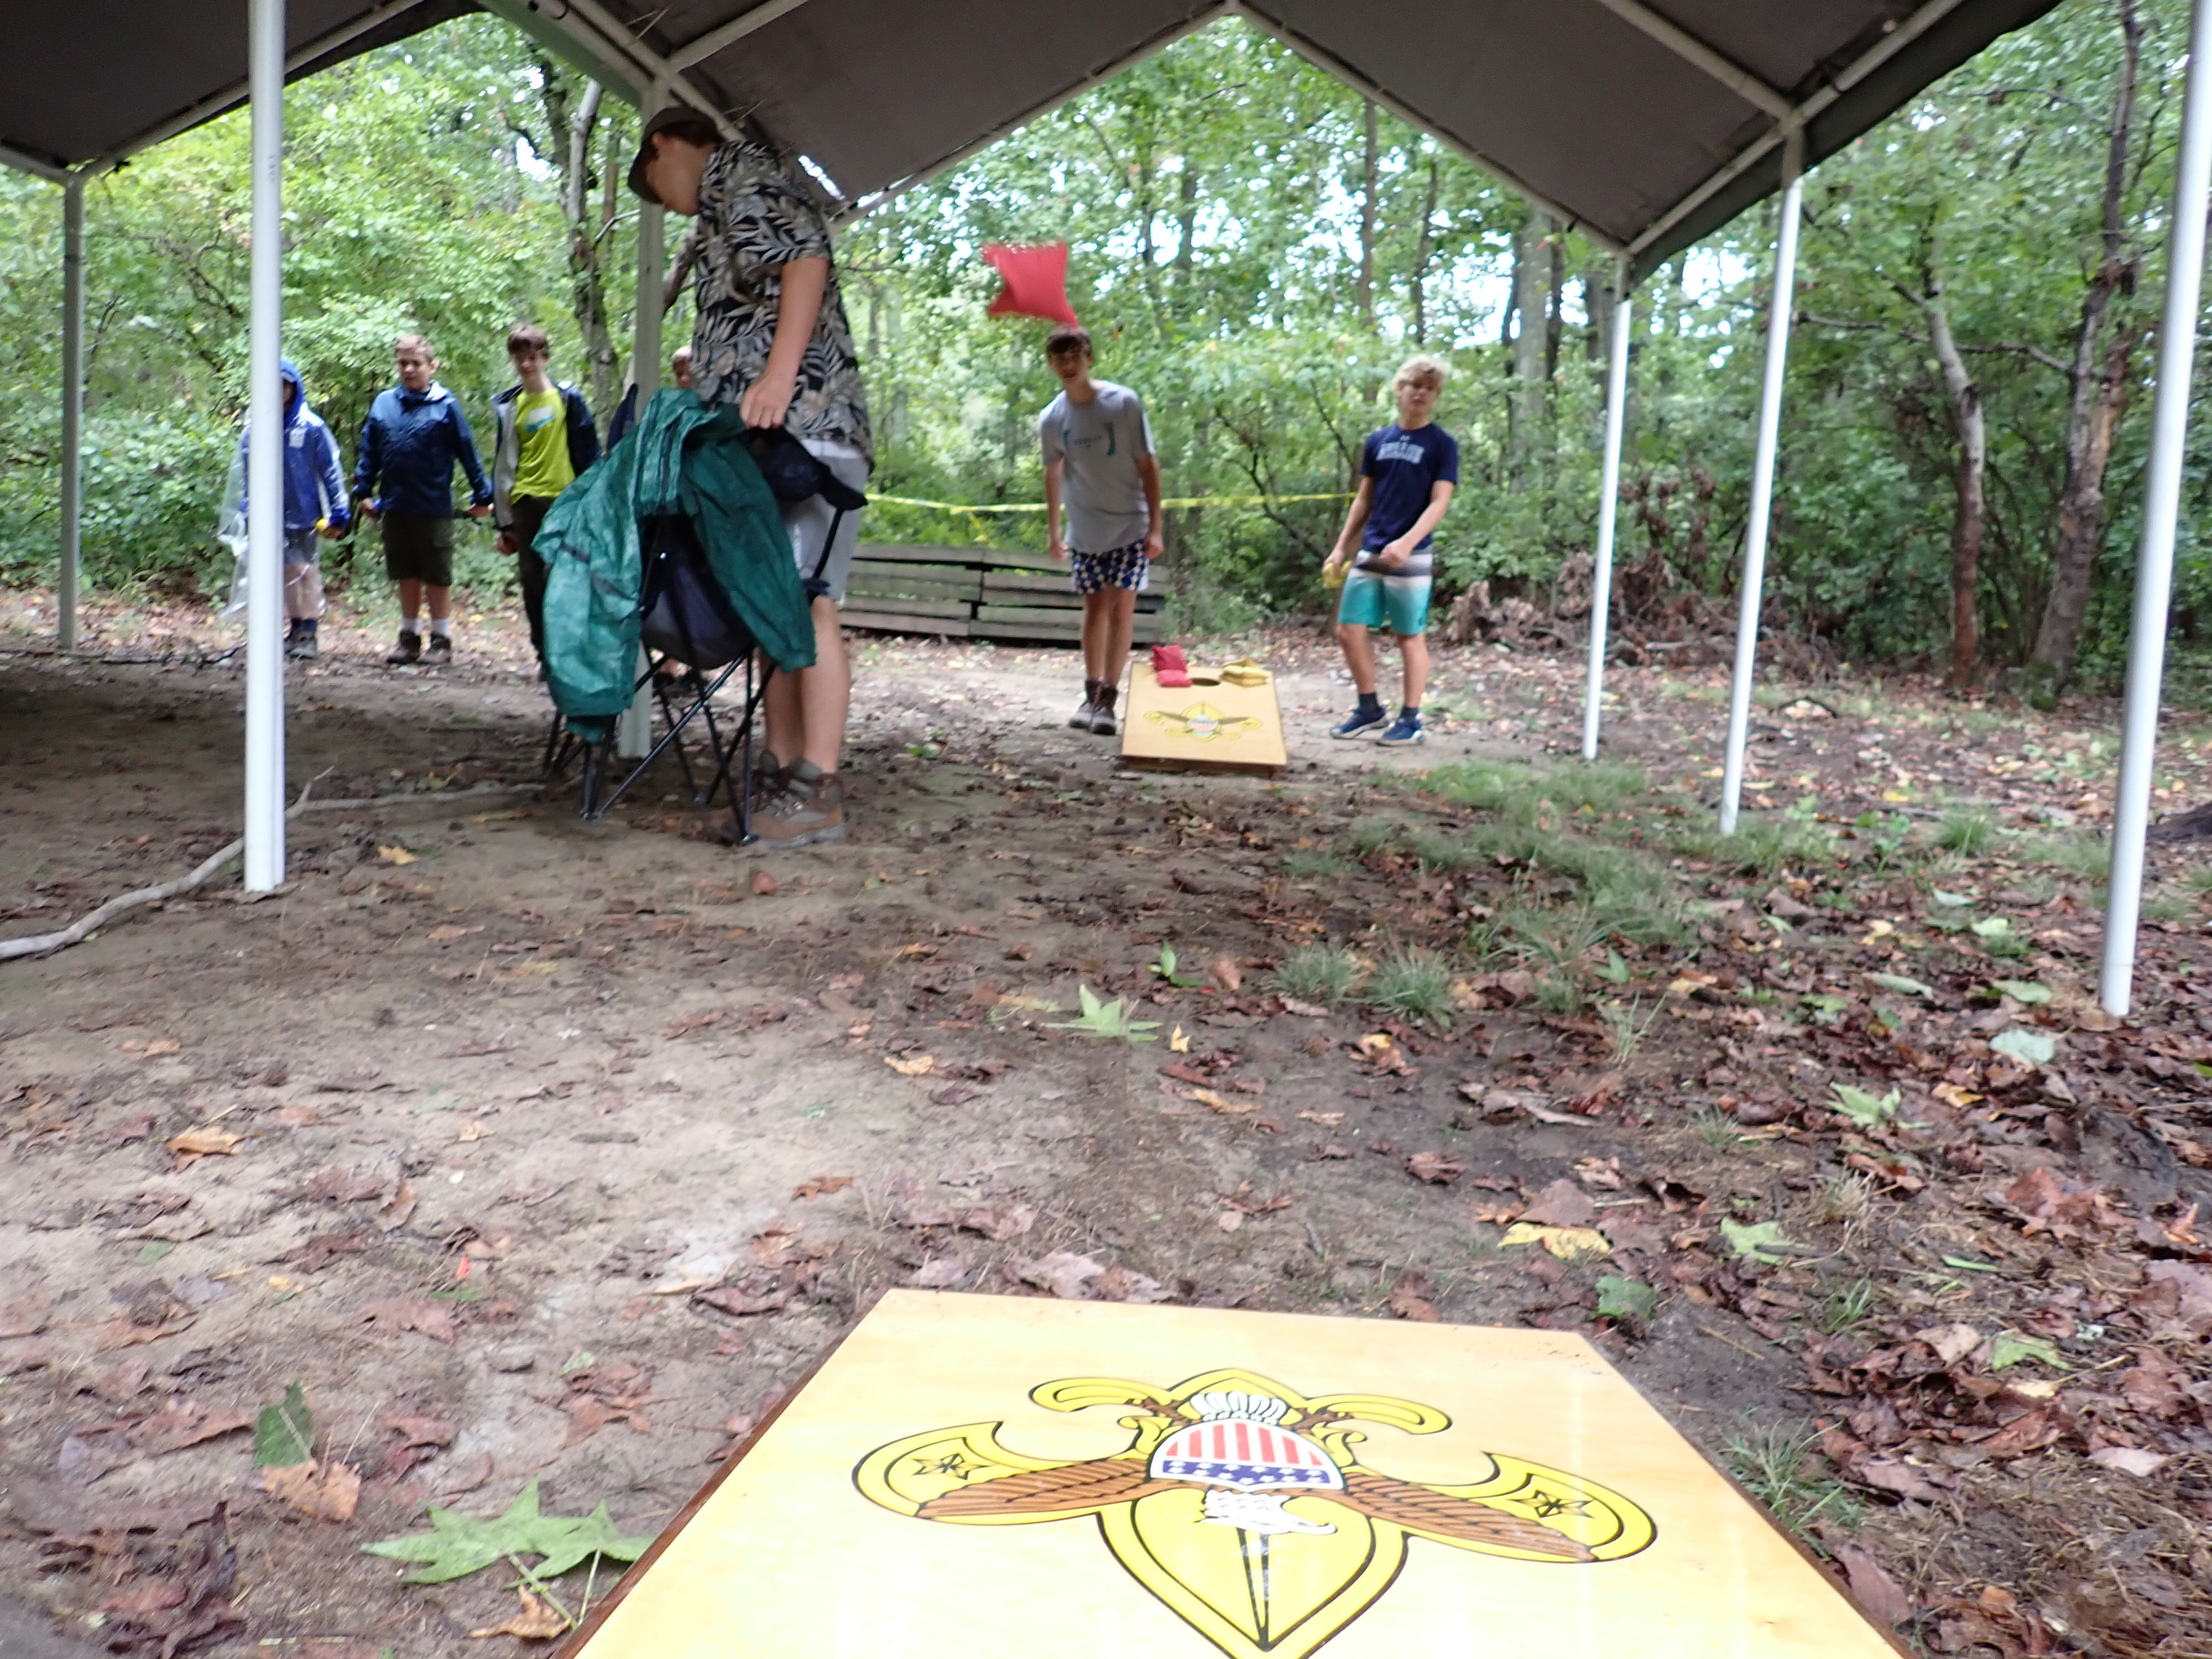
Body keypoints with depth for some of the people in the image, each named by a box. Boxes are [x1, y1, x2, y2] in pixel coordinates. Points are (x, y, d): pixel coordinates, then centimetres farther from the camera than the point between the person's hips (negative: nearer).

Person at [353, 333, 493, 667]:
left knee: (437, 578, 5)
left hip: (435, 508, -4)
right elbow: (369, 451, 12)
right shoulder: (383, 403, 5)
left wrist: (482, 495, 0)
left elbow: (467, 452, -1)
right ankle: (409, 638, 23)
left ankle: (441, 640, 15)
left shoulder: (446, 406, -5)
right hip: (395, 507, 4)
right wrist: (363, 491, 10)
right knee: (407, 576, 13)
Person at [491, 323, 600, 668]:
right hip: (525, 501, 3)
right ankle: (545, 652, 11)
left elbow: (589, 453, 5)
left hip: (563, 498, -3)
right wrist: (504, 522, 11)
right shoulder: (507, 405, 12)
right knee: (531, 579, 3)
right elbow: (502, 463, 14)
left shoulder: (568, 398, 3)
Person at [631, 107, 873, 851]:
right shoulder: (723, 210, 32)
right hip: (767, 436, 10)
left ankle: (818, 791, -16)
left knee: (802, 600, -14)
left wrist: (778, 375, -22)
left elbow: (807, 258, -13)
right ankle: (782, 776, 7)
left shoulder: (742, 169, 4)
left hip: (800, 422, -10)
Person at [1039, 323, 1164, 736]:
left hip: (1130, 528, -3)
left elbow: (1147, 466, -9)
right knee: (1095, 610, 7)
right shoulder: (1051, 420, -3)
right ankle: (1092, 694, 17)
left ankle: (1108, 701, -1)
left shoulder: (1124, 403, -12)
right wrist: (1053, 531, 14)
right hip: (1085, 533, 3)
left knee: (1121, 611, -5)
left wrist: (1155, 527, -12)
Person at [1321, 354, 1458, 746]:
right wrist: (1341, 548, 11)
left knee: (1411, 637, 2)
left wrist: (1407, 543, -24)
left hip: (1411, 557, -5)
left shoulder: (1442, 445, -2)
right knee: (1350, 631, 3)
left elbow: (1439, 503, -10)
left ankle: (1411, 720, 12)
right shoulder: (1377, 442, 11)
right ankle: (1370, 709, 18)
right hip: (1369, 555, 5)